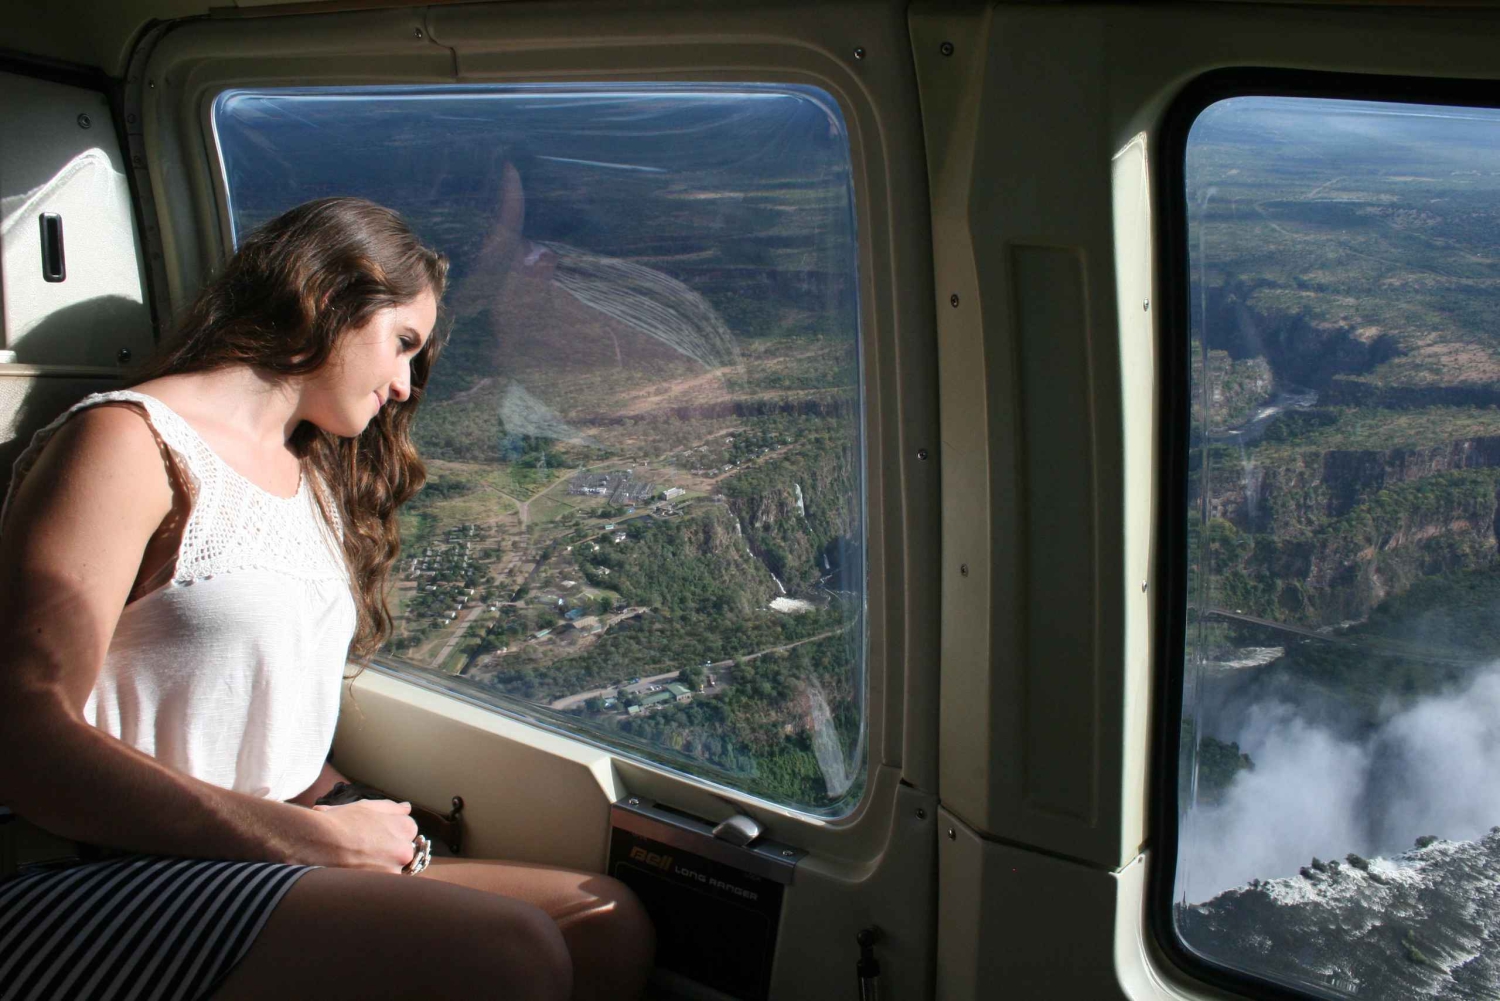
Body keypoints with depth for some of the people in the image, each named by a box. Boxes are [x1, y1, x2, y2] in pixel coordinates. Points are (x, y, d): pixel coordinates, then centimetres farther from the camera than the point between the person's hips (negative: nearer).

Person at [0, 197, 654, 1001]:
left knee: (605, 922, -10)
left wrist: (360, 820, -6)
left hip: (256, 873, 8)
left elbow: (274, 734, 14)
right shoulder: (129, 442, -5)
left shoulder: (315, 477, 21)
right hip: (99, 890, -8)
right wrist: (314, 836, -18)